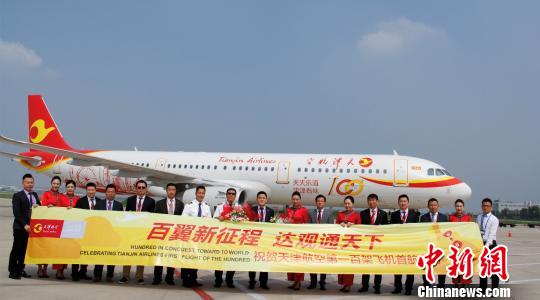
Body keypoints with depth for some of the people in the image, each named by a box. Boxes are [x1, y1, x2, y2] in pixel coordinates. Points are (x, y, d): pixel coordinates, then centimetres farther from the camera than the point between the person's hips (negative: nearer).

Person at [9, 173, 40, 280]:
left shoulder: (35, 195, 15)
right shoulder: (17, 196, -4)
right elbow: (16, 213, -11)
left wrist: (38, 206, -5)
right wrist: (24, 225, -18)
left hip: (31, 227, 5)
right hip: (20, 227, -5)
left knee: (25, 250, 8)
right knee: (16, 249, 0)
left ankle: (20, 270, 17)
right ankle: (12, 271, 7)